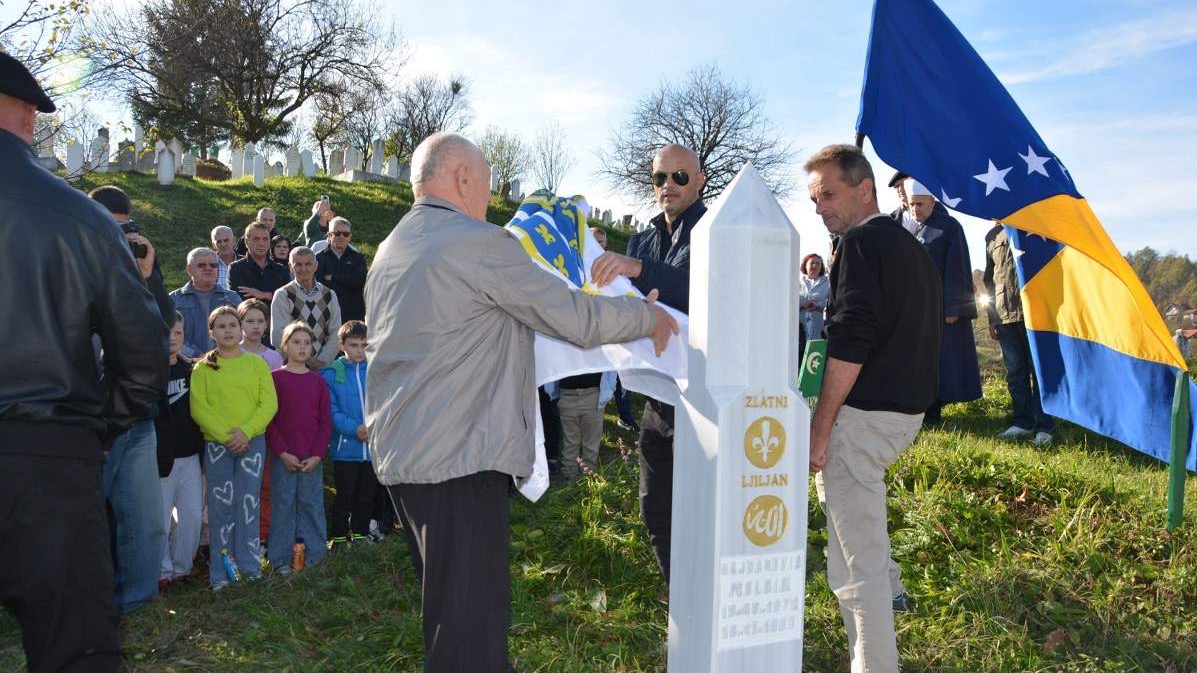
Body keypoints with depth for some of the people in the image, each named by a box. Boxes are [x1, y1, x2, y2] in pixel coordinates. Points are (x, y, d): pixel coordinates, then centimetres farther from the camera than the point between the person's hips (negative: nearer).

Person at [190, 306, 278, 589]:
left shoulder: (257, 364, 6)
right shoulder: (203, 368, 5)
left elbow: (269, 404, -1)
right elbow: (198, 408, -4)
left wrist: (246, 431, -13)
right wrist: (225, 435, -14)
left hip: (253, 442, 1)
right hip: (216, 444, 0)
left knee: (249, 503, 3)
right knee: (221, 505, 2)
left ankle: (250, 565, 13)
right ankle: (220, 573, 9)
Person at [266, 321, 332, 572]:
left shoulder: (317, 381, 8)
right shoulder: (275, 378, 0)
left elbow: (326, 421, 6)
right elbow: (268, 419, -3)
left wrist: (318, 455, -5)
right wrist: (282, 453, -10)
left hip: (312, 458, 2)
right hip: (283, 457, -2)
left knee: (312, 505, 6)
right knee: (283, 505, 2)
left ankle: (312, 555, 15)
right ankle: (280, 559, 12)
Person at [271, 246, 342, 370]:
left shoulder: (329, 295, 11)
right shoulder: (282, 295, 1)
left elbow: (335, 334, 5)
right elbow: (278, 337, -7)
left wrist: (322, 361, -8)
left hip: (324, 365, 3)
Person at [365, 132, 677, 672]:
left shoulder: (391, 250, 15)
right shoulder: (478, 243, -13)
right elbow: (577, 318, -12)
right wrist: (651, 318, 4)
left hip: (399, 455, 10)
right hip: (459, 459, -10)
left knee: (448, 608, 21)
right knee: (471, 619, -3)